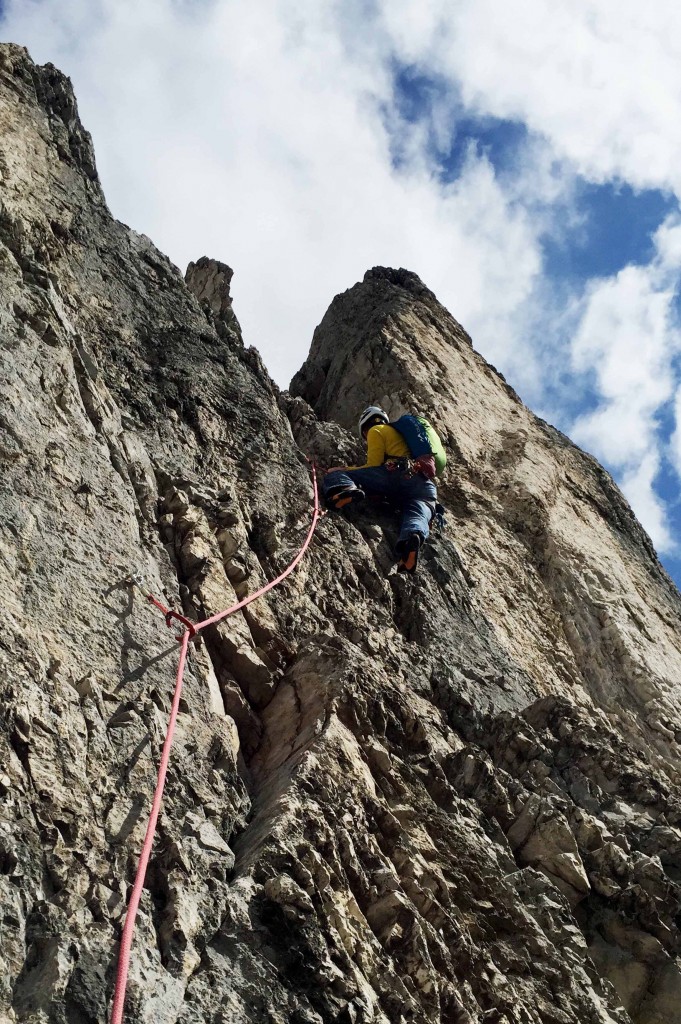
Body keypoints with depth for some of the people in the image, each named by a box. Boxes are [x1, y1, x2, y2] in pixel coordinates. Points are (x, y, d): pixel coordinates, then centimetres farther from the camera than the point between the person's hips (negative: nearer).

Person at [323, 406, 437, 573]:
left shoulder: (376, 430, 19)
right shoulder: (400, 434, 43)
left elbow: (374, 466, 6)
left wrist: (346, 470, 17)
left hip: (395, 474, -6)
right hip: (424, 485, 6)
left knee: (335, 474, 0)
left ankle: (346, 489, -35)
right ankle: (412, 538, -56)